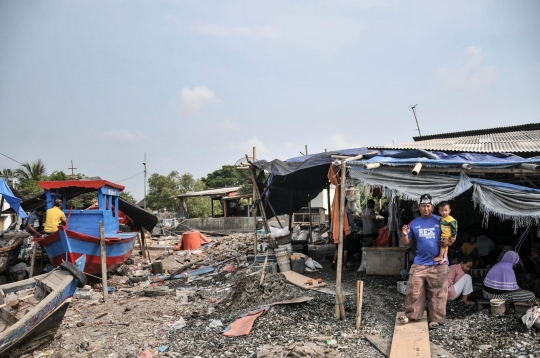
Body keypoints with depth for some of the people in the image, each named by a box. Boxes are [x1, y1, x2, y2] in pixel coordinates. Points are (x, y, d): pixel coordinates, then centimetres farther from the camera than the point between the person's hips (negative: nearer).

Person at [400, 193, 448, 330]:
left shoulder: (440, 221, 1)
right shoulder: (414, 223, 8)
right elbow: (406, 243, 10)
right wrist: (405, 235, -10)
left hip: (438, 264, -2)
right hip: (419, 263, 2)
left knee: (437, 293, 4)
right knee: (414, 290, 0)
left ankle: (436, 318, 15)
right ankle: (411, 314, 13)